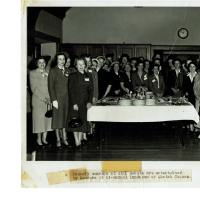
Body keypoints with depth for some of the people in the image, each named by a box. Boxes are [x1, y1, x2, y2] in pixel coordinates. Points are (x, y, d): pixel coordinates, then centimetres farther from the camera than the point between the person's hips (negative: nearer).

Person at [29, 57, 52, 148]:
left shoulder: (47, 73, 15)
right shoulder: (33, 73, 0)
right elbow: (34, 88, -8)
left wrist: (49, 98, -1)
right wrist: (44, 99, -14)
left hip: (48, 100, 4)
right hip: (38, 101, -4)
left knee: (48, 119, 3)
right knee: (39, 119, -3)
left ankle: (44, 139, 13)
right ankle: (39, 140, 7)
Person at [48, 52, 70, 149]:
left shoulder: (67, 71, 12)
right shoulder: (53, 71, -2)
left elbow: (69, 85, 13)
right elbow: (50, 86, -5)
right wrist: (54, 100, -12)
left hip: (66, 98, 4)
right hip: (57, 98, -4)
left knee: (65, 118, 7)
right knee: (57, 119, 1)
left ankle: (64, 138, 17)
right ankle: (58, 140, 9)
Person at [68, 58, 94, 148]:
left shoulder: (89, 76, 11)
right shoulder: (72, 76, -1)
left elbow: (91, 89, 10)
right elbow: (71, 90, -6)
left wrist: (90, 101, -2)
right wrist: (74, 103, -13)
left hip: (85, 103, 4)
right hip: (75, 102, -3)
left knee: (83, 121, 3)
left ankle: (80, 140, 11)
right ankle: (77, 142, 0)